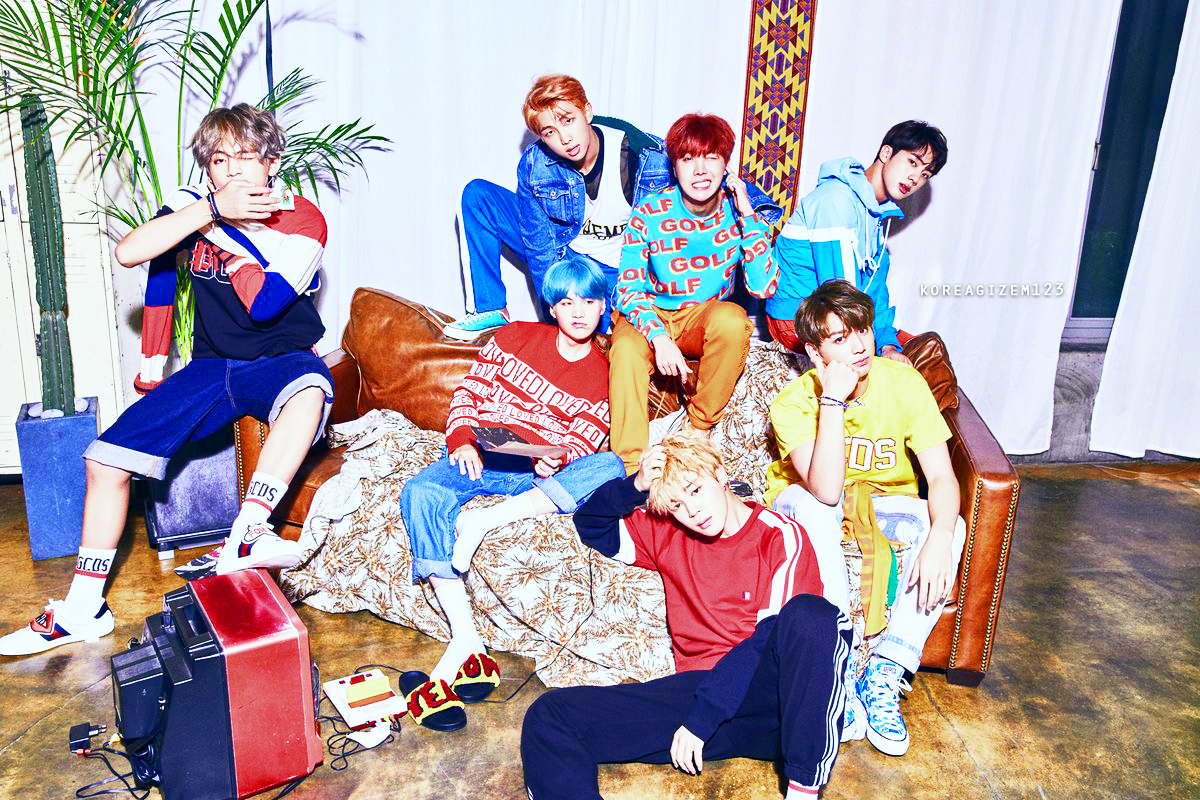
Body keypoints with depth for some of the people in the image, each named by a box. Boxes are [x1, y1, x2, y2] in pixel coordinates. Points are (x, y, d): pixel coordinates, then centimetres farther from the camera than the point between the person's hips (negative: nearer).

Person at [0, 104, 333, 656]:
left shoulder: (302, 221, -8)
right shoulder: (196, 203, 2)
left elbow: (263, 305, -20)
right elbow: (128, 252, -16)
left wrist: (224, 232, -17)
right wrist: (215, 209, -21)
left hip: (279, 359, -4)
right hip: (212, 367, 4)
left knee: (310, 390, -42)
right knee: (105, 459, -5)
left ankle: (243, 539, -41)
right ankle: (84, 609, 11)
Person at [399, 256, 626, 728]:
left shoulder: (602, 377, 8)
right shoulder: (516, 338, 10)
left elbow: (584, 442, 4)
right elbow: (469, 393, 8)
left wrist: (554, 462, -18)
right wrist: (462, 441, -10)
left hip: (542, 475, 0)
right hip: (480, 457, 1)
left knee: (611, 469, -30)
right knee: (420, 494, -31)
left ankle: (483, 520, -35)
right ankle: (465, 640, -36)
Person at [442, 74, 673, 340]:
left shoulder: (651, 157, -25)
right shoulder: (533, 166, -18)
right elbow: (541, 247, -13)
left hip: (615, 271, -3)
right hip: (561, 254, 3)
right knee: (477, 194, -9)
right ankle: (491, 308, -2)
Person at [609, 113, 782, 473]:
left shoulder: (741, 212, -8)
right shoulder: (649, 214, -12)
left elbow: (763, 287, -17)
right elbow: (629, 288, -14)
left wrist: (748, 215, -21)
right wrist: (658, 336, -32)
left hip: (706, 319, 1)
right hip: (652, 317, -1)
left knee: (732, 318, -33)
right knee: (627, 349, -34)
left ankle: (698, 429, -13)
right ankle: (630, 468, -25)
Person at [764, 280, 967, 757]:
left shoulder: (903, 382, -16)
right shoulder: (793, 401, -23)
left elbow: (942, 477, -19)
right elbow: (825, 490, -36)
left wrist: (938, 537, -39)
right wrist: (833, 400, -39)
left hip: (883, 506, 3)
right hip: (805, 505, -2)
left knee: (952, 526, -25)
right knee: (812, 506, -37)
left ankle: (883, 675, -20)